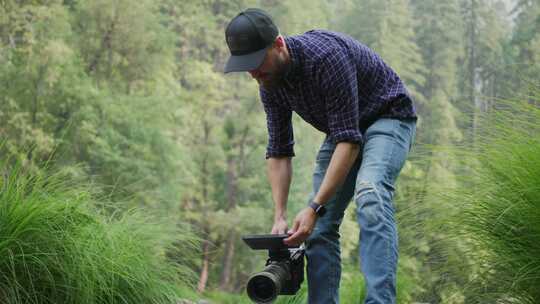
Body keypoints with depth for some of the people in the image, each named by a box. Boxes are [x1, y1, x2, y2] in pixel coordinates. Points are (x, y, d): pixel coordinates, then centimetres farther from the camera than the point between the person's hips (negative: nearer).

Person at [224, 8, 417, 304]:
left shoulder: (325, 56, -34)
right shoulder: (270, 84, -11)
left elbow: (349, 140, -35)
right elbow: (278, 151, -4)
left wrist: (315, 207, -37)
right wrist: (279, 216, -14)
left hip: (387, 117, -8)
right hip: (343, 129, 8)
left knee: (370, 195, -33)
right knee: (319, 224, -4)